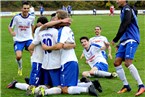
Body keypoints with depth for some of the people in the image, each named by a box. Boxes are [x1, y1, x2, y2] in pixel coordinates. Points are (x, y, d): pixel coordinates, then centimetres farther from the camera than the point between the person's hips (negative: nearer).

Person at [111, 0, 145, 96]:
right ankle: (126, 86, 9)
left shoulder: (127, 9, -7)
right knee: (117, 62, 2)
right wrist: (119, 44, 23)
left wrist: (115, 39, -14)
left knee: (128, 62, -21)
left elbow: (125, 24, -17)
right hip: (125, 40, 9)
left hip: (131, 40, -9)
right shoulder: (124, 10, 21)